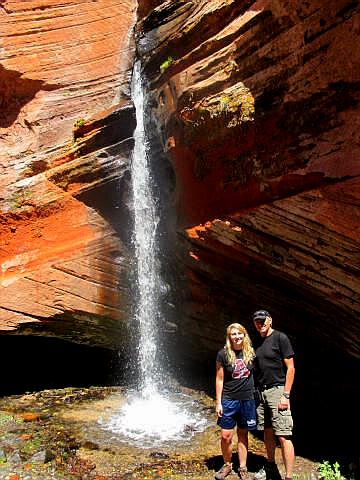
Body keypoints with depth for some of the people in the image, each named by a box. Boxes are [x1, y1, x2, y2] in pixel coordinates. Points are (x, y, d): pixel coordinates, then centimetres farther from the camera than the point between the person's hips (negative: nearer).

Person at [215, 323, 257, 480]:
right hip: (228, 400, -2)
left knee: (243, 435, 13)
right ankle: (227, 465, 23)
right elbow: (219, 379, -4)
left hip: (247, 400, 2)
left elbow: (255, 373, 13)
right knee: (226, 436, 0)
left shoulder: (251, 352, -1)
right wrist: (218, 402, -5)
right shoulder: (223, 354, -8)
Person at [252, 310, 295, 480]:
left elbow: (290, 368, -9)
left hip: (277, 390, -6)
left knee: (283, 436, -8)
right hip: (261, 392, 7)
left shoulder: (280, 338, -7)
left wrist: (286, 395, -15)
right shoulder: (257, 343, 12)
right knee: (267, 433, 15)